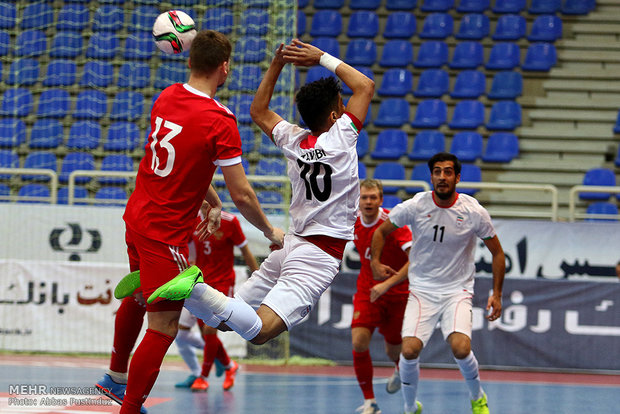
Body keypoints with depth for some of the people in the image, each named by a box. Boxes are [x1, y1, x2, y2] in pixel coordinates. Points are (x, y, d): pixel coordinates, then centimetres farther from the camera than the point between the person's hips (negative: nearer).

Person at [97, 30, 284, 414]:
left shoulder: (167, 97, 2)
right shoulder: (220, 122, -20)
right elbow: (242, 194, -17)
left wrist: (211, 201, 25)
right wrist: (271, 232, 0)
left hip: (136, 217, 9)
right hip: (166, 233, -9)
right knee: (163, 328, -3)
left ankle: (115, 378, 42)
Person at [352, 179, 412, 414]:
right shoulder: (353, 222, -5)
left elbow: (414, 257, -33)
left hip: (397, 293, -3)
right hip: (367, 290, 3)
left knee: (393, 351, 11)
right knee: (359, 342, -19)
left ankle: (401, 370, 51)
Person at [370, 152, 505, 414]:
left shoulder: (474, 212, -9)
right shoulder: (414, 207, -8)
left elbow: (497, 252, 5)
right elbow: (382, 231, 9)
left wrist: (497, 294, 0)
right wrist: (375, 261, -6)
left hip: (457, 291, -1)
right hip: (421, 291, 1)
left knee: (461, 348, -24)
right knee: (410, 350, -18)